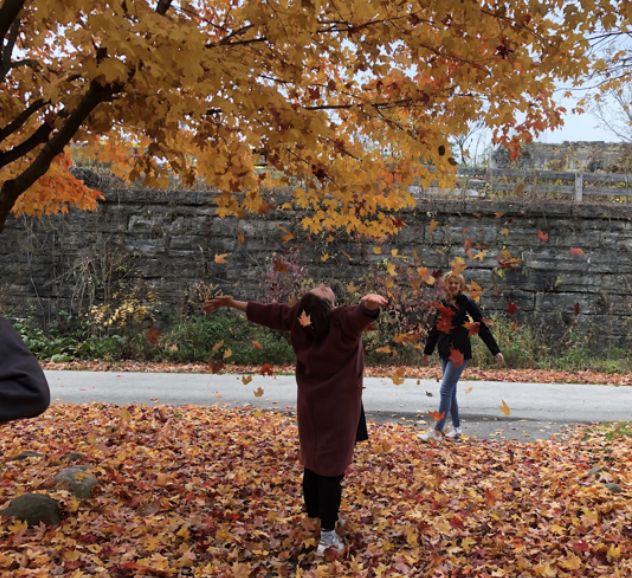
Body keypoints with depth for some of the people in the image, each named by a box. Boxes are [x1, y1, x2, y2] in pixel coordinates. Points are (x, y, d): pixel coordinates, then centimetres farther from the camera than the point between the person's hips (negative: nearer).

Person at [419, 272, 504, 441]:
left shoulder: (466, 303, -9)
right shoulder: (442, 304, 8)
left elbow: (482, 328, -9)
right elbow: (435, 329, 17)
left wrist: (496, 351, -12)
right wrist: (427, 351, 22)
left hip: (459, 352, -6)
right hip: (445, 352, 6)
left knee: (445, 390, -10)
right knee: (451, 391, 12)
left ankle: (437, 431, -7)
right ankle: (456, 427, 23)